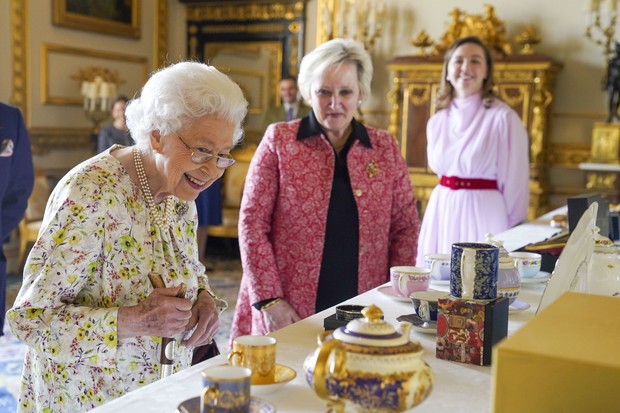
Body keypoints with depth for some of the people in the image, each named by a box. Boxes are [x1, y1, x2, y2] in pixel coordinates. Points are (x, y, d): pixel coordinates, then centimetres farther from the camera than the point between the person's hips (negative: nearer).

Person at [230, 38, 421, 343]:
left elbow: (406, 227, 9)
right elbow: (252, 224, -4)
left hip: (363, 315, 2)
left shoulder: (384, 147, 6)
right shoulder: (279, 140, -1)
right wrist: (269, 300, -10)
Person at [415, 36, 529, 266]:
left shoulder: (503, 118, -8)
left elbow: (515, 185, -6)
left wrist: (512, 238, -3)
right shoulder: (436, 122, 8)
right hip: (441, 215, 5)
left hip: (483, 215, -5)